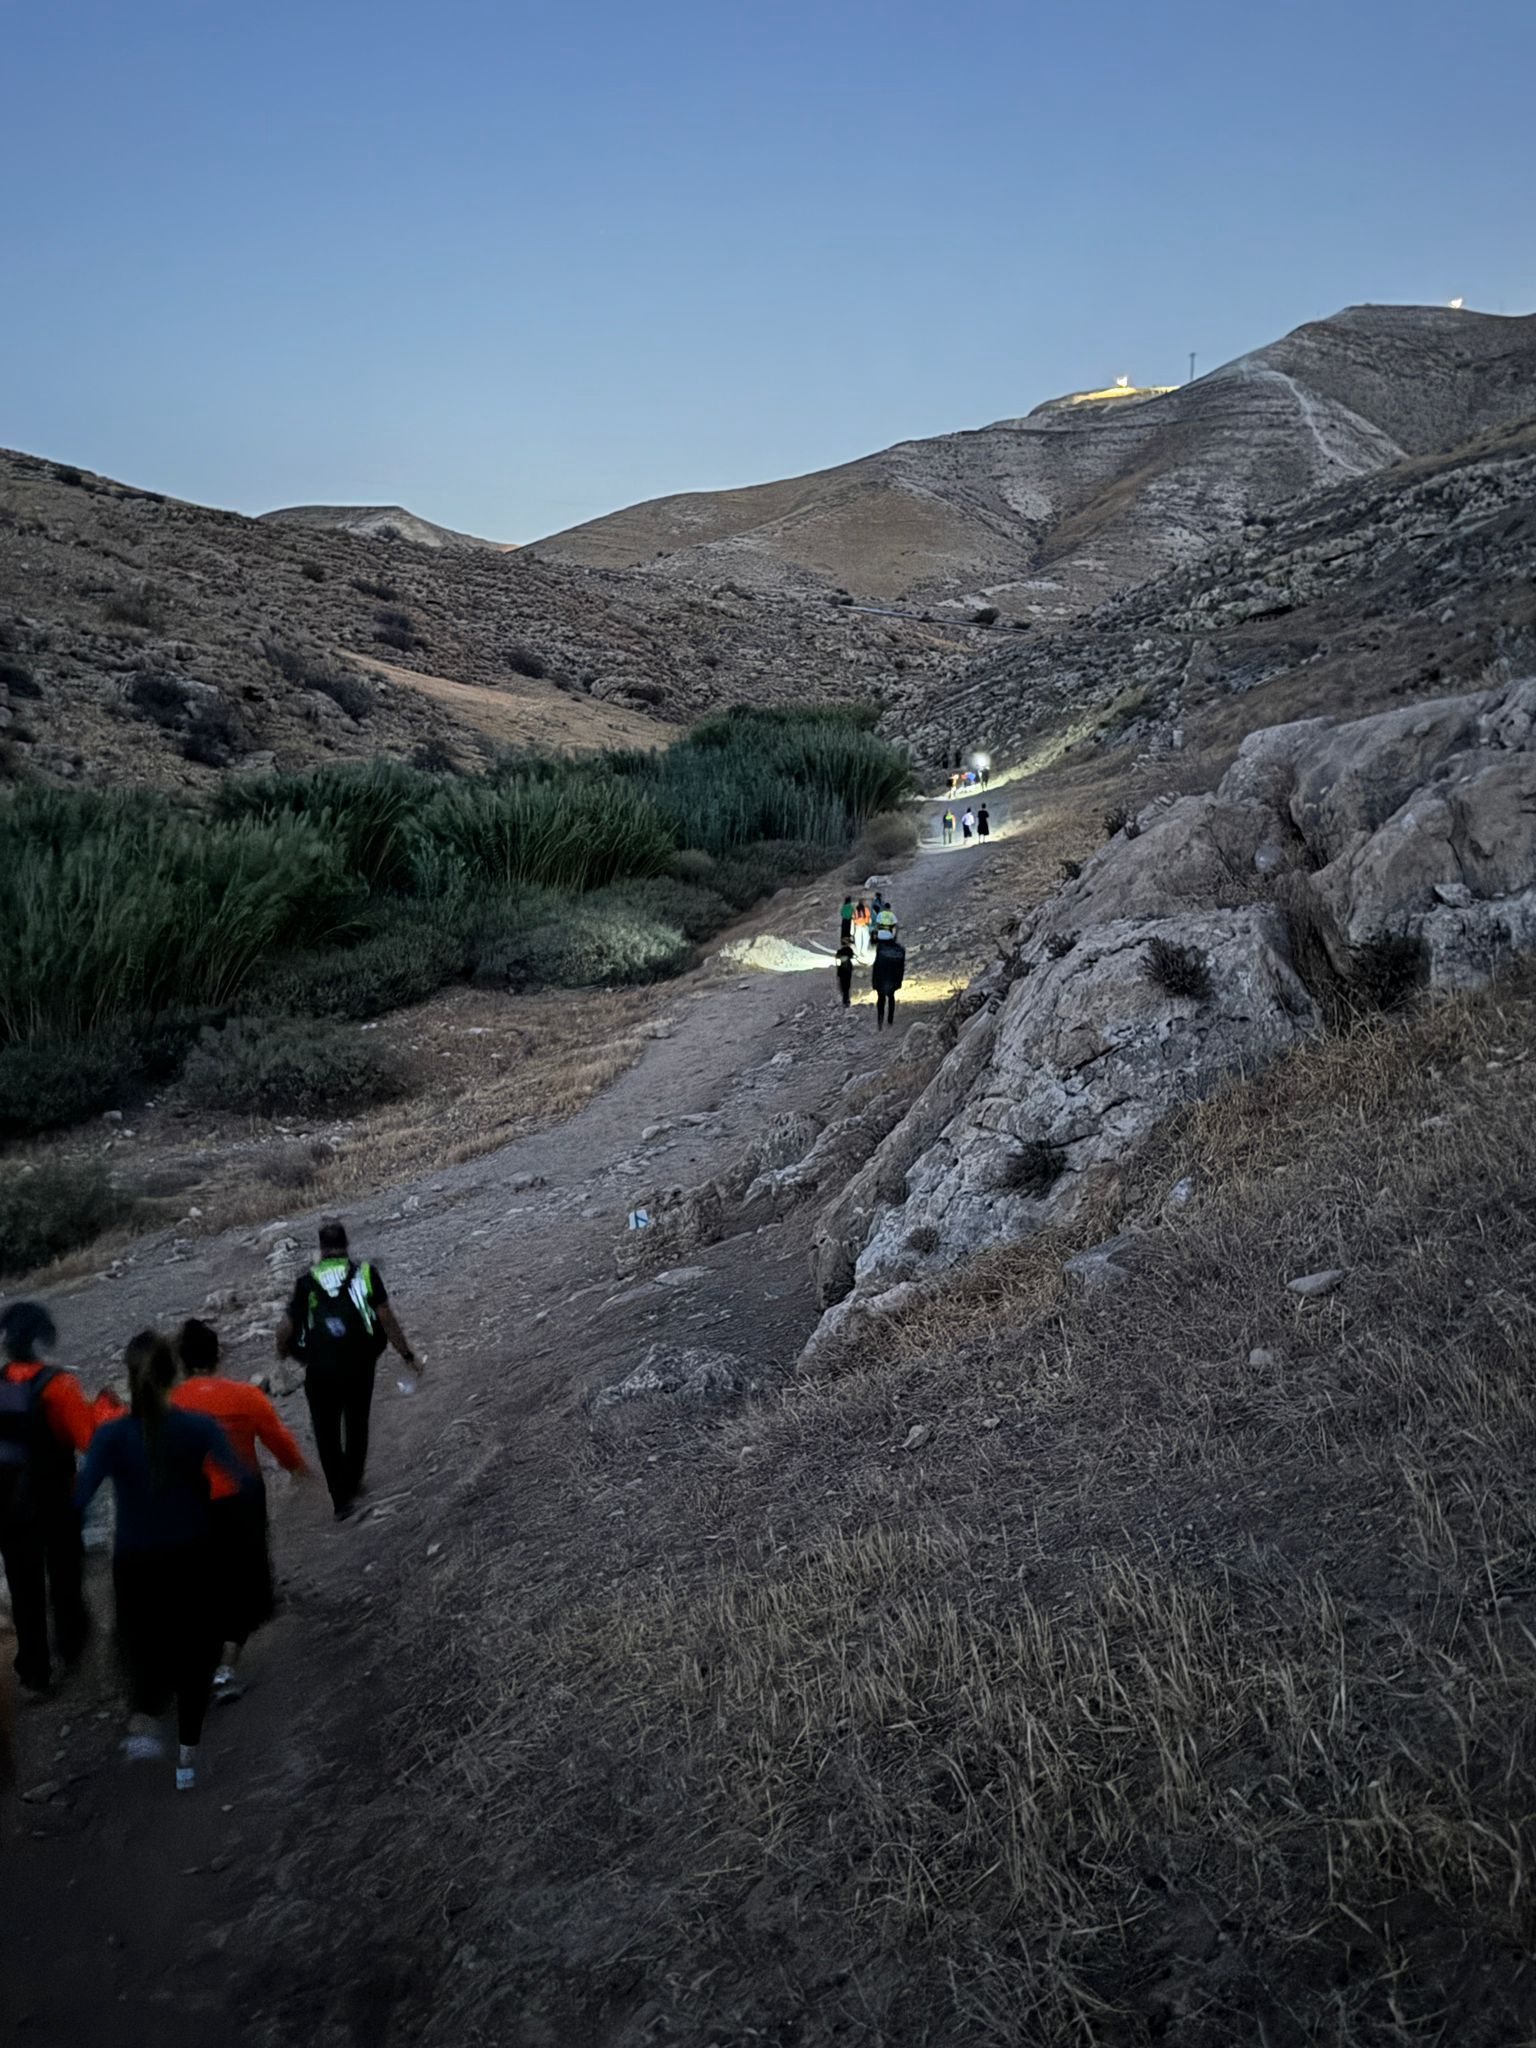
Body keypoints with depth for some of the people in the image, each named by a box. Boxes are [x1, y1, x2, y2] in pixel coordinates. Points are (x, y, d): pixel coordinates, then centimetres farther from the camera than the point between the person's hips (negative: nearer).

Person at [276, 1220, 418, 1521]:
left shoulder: (307, 1281, -3)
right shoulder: (365, 1274, -3)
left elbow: (286, 1328, -3)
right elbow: (386, 1319, -6)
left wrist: (282, 1352, 19)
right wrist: (407, 1354, 2)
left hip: (320, 1371, -1)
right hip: (360, 1364, 1)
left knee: (326, 1434, 12)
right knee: (357, 1425, 22)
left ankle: (341, 1498, 7)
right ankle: (354, 1482, 36)